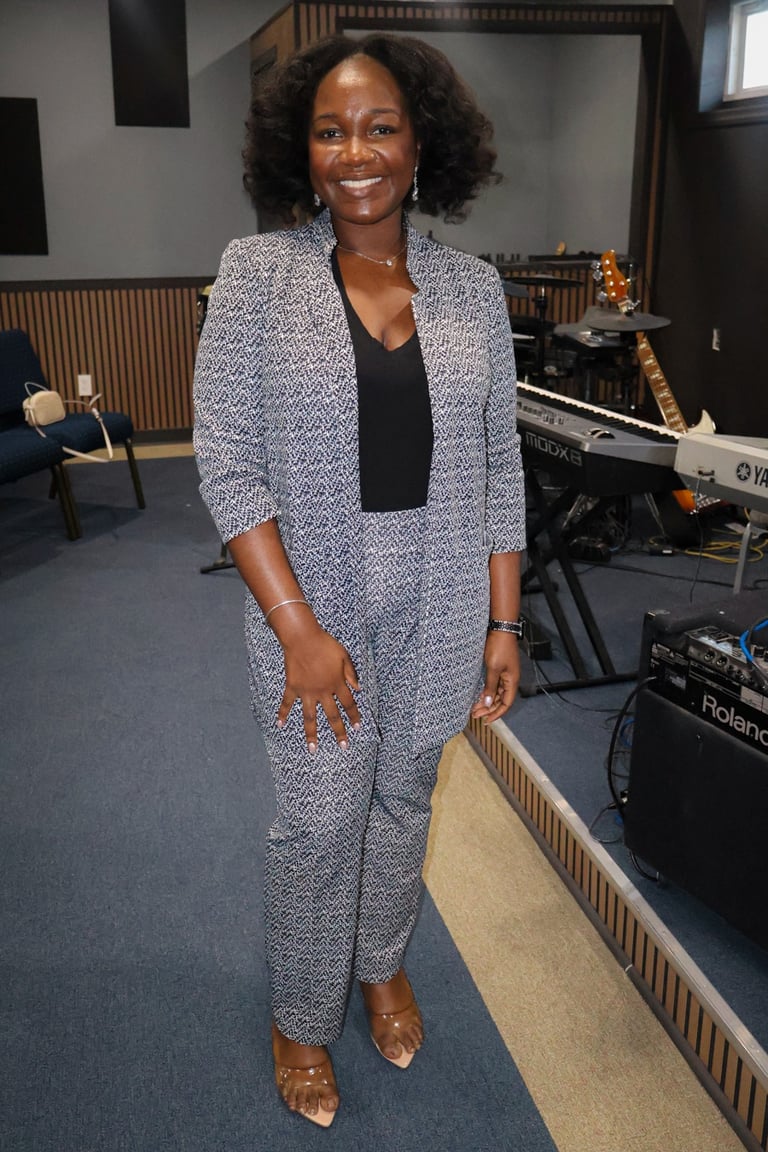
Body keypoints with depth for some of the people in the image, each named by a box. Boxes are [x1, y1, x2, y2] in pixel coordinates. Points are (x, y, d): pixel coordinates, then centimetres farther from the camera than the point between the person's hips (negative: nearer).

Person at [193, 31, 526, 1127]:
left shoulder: (473, 286, 0)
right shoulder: (257, 272, -7)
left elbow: (499, 468, 3)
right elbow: (227, 461, -11)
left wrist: (504, 624, 1)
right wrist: (300, 628, -16)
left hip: (443, 604, 3)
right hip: (310, 600, -2)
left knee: (404, 798, 19)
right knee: (320, 822, 8)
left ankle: (383, 962, 48)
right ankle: (301, 1017, 36)